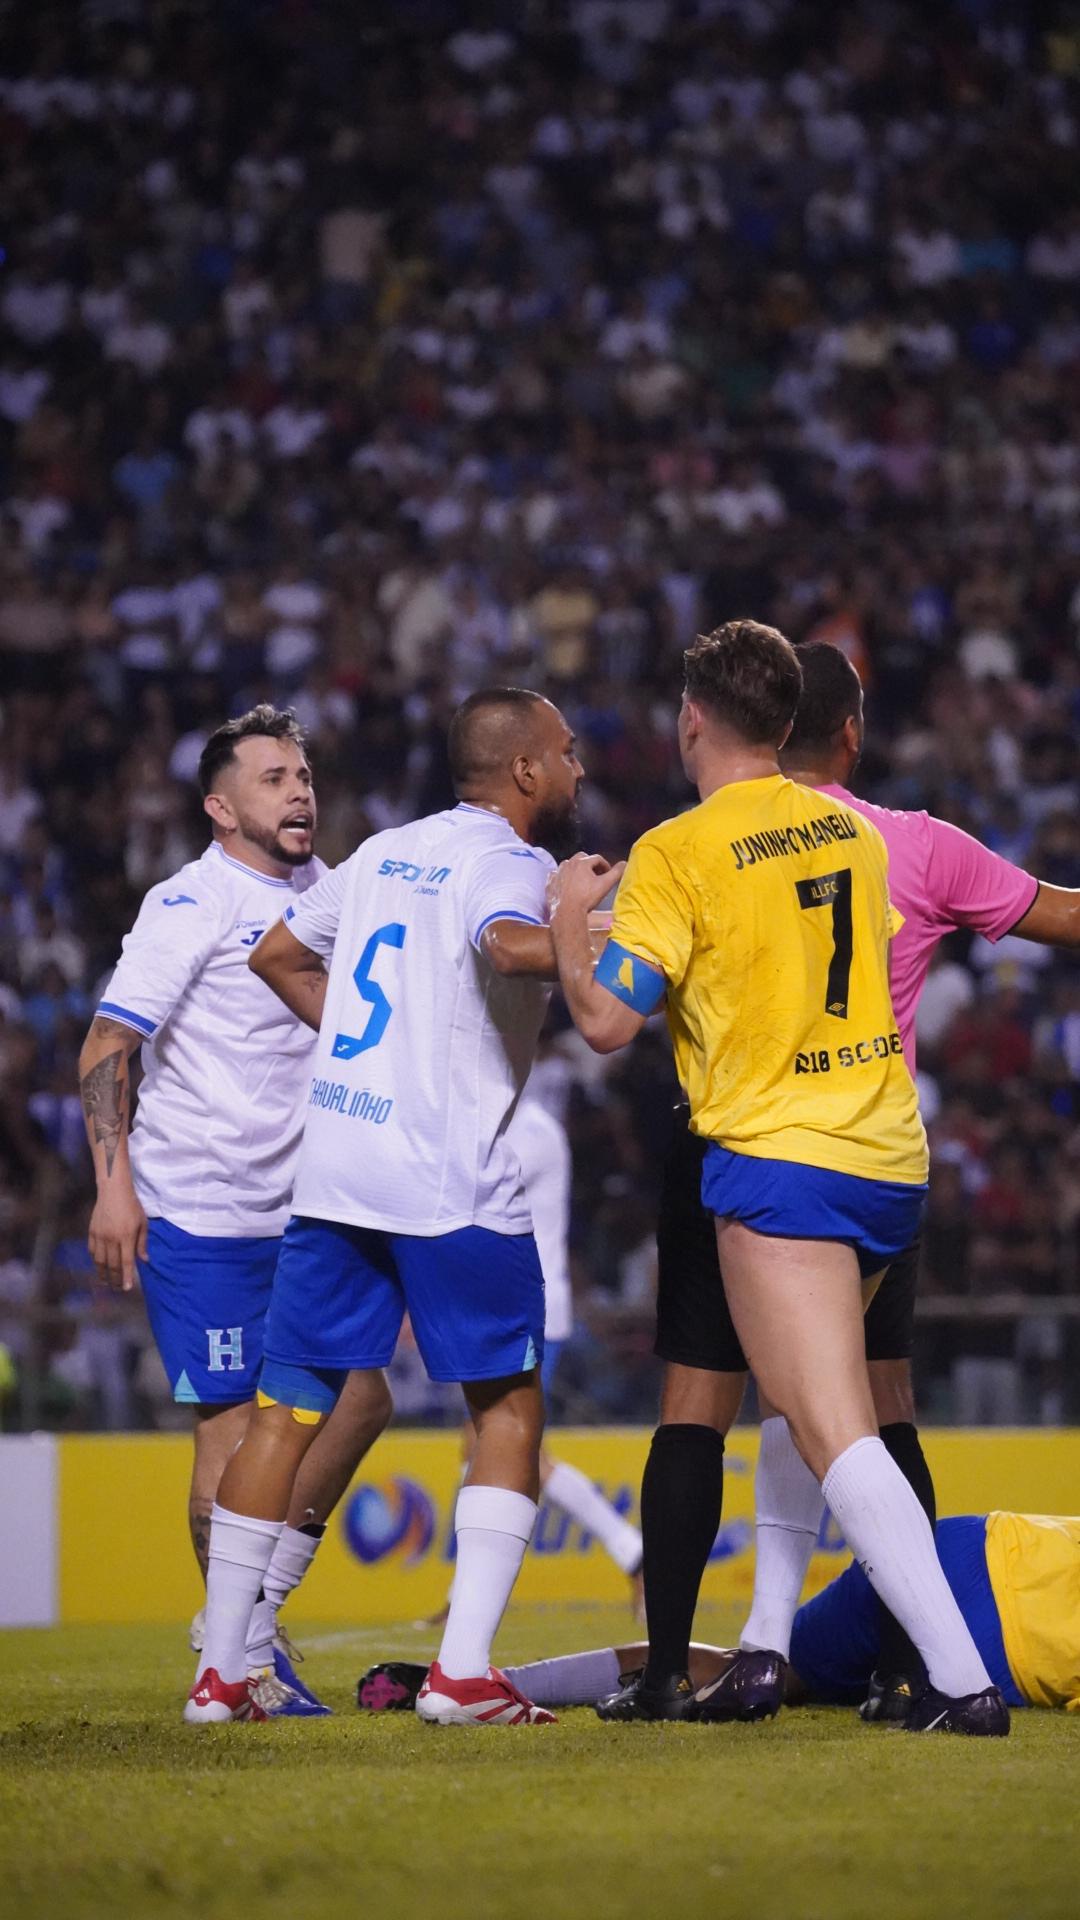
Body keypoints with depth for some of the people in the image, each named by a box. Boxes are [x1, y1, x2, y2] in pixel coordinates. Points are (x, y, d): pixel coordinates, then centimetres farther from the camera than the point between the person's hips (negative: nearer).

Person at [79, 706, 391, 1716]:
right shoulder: (190, 904, -10)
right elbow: (104, 1050, -12)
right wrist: (114, 1184, -21)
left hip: (296, 1210, 8)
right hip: (195, 1213, -8)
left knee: (359, 1397, 4)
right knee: (231, 1425, -6)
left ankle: (250, 1608, 17)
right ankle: (243, 1661, 5)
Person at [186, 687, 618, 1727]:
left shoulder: (386, 851, 16)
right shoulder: (508, 861, -7)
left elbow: (276, 954, 27)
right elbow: (507, 945, -30)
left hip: (331, 1170, 6)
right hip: (451, 1184, -6)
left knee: (288, 1409, 9)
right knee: (508, 1405, 6)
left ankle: (220, 1671, 9)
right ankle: (463, 1671, -3)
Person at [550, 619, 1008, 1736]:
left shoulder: (678, 855, -10)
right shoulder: (852, 830, 10)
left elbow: (608, 1021, -14)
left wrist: (567, 918, 3)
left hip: (776, 1158, -7)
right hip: (891, 1155, 7)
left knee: (836, 1436, -11)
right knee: (802, 1401, 23)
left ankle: (961, 1679, -24)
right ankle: (773, 1645, 23)